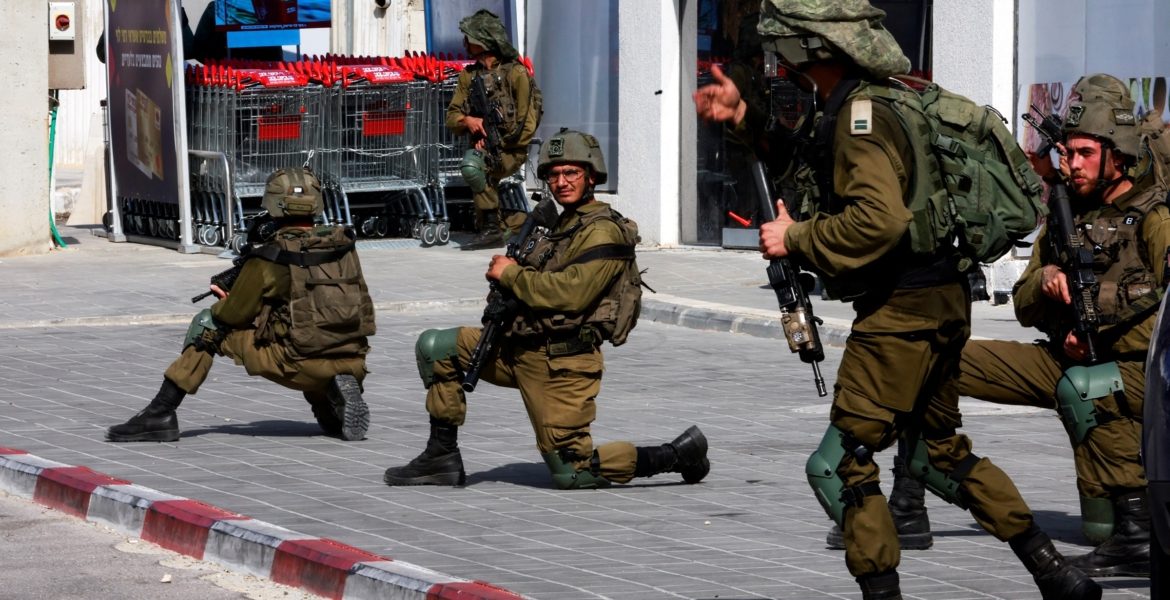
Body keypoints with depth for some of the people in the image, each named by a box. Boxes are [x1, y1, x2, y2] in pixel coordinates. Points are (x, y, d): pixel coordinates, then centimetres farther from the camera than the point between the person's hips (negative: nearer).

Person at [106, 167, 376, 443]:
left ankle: (160, 415, 7)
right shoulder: (343, 244, 6)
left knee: (207, 324, 10)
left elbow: (234, 315, 2)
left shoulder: (268, 260, -7)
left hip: (298, 366, -4)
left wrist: (224, 303, 26)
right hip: (351, 365, 4)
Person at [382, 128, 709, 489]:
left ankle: (678, 455, 4)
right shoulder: (564, 225, 19)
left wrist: (511, 274, -11)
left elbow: (569, 294, -23)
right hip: (520, 350, 10)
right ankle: (442, 458, 7)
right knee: (434, 348, 5)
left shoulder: (603, 232, -13)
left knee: (571, 473, -9)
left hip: (561, 362, -10)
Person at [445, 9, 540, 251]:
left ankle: (493, 228, -27)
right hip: (483, 147, 7)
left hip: (511, 149, -7)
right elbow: (452, 117, 7)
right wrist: (466, 120, -16)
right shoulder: (468, 76, 9)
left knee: (471, 166, -34)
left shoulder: (515, 73, -8)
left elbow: (526, 121, -12)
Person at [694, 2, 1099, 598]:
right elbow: (815, 161, 33)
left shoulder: (860, 116, -18)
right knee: (940, 456, 21)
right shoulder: (850, 107, 13)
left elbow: (879, 220, -30)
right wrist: (743, 116, 23)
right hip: (942, 303, 11)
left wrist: (794, 239, -19)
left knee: (838, 466, -6)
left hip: (900, 313, -11)